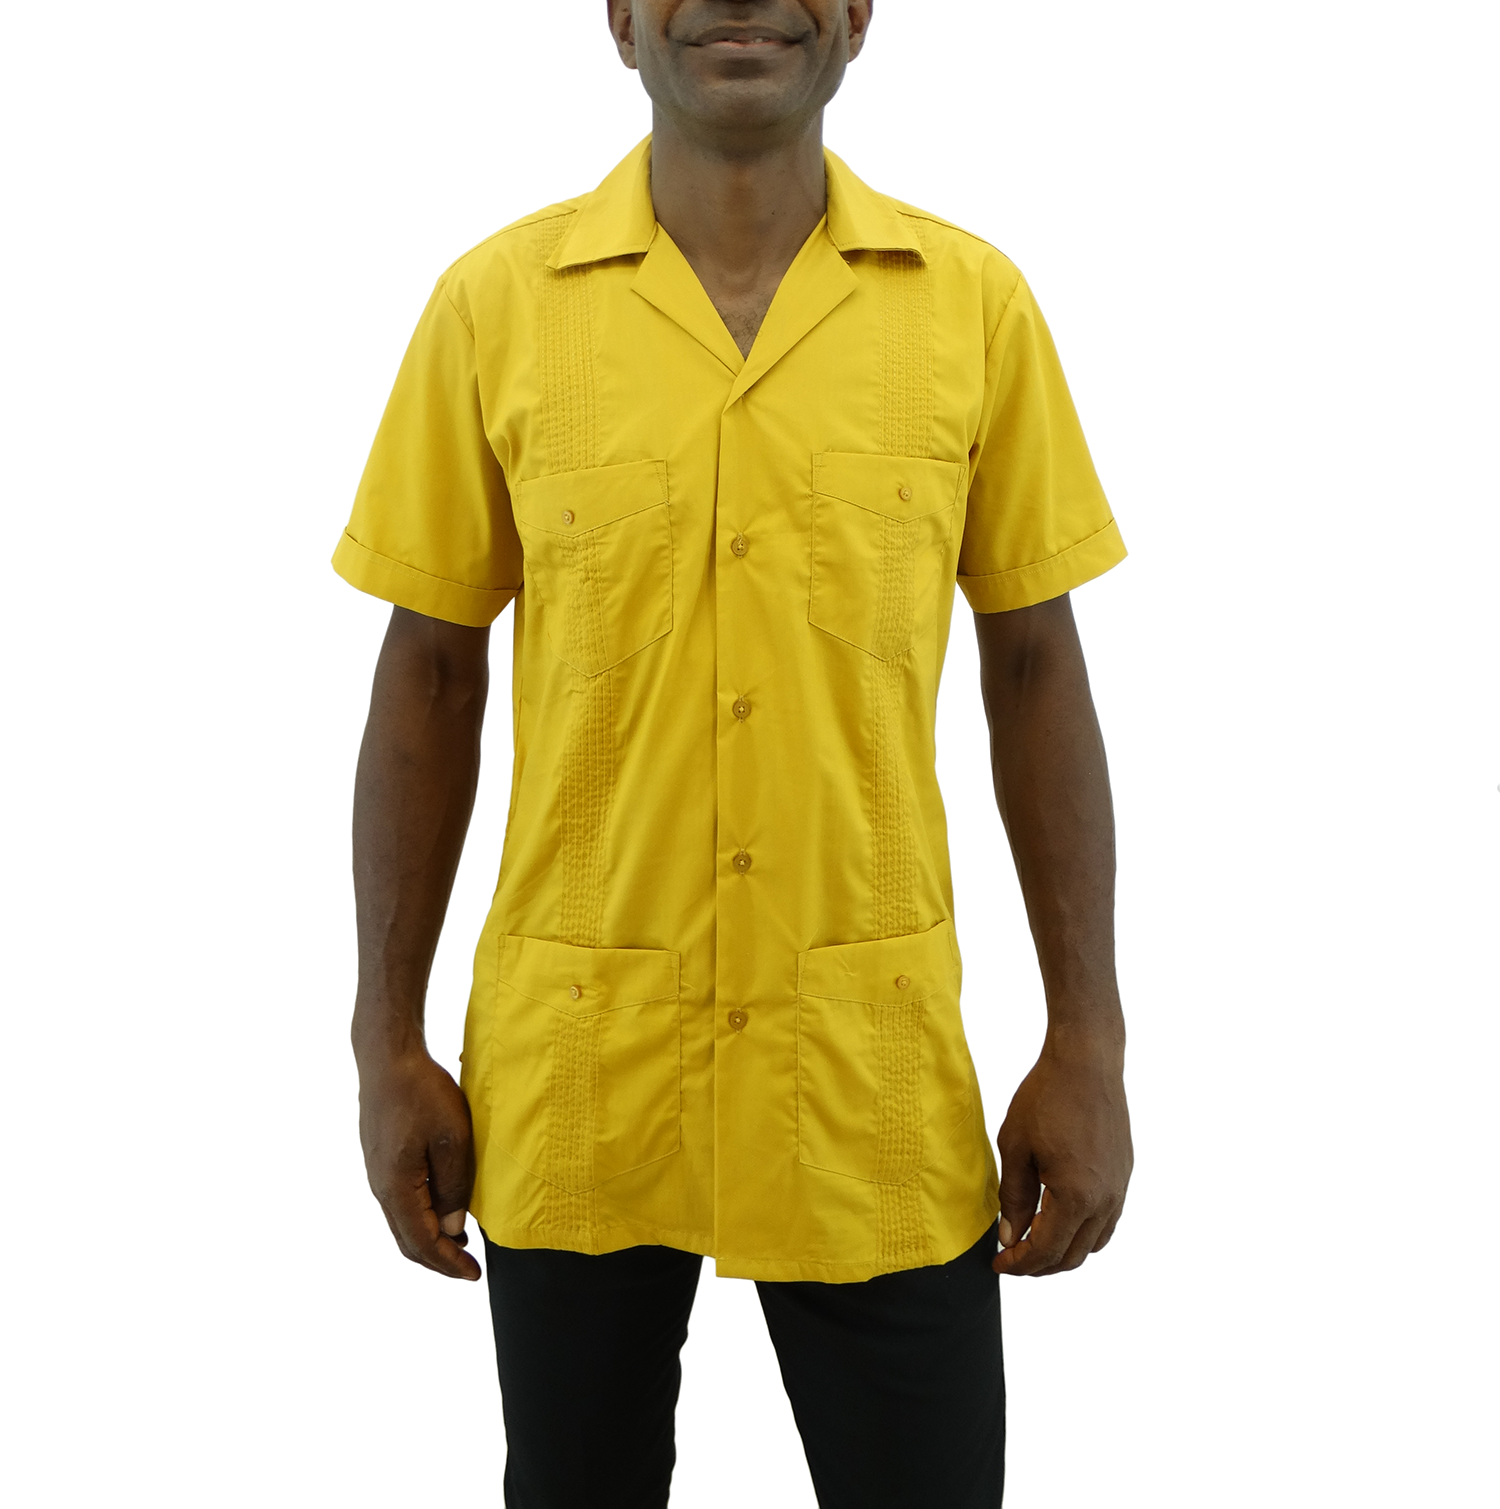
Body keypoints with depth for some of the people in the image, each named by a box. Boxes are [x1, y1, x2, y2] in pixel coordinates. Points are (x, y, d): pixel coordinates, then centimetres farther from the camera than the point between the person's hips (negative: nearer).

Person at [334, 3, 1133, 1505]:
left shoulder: (975, 304, -1)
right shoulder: (496, 303, -2)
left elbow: (1035, 669, 3)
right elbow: (429, 676, 2)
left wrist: (1088, 1043, 0)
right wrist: (388, 1042, 3)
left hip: (872, 1076, 0)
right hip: (571, 1066, 1)